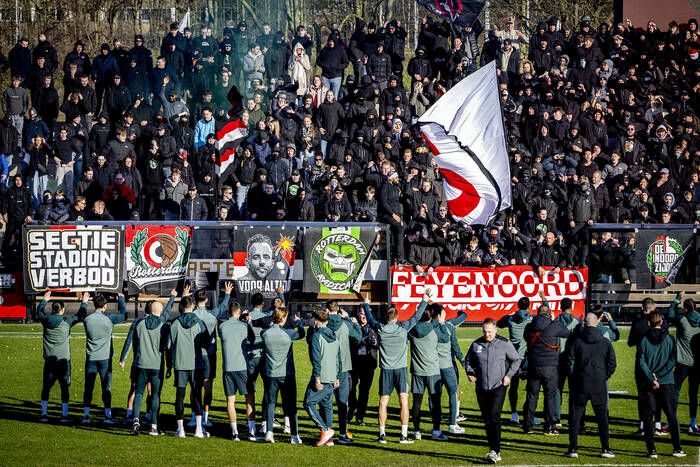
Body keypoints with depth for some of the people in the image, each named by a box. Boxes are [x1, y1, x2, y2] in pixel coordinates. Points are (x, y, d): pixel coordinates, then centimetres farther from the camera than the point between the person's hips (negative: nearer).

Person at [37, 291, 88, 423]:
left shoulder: (46, 320, 0)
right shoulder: (67, 321, -8)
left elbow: (39, 311, 22)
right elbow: (80, 316, 7)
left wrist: (44, 300, 38)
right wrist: (84, 302, 21)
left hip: (49, 361, 3)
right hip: (63, 360, -3)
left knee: (46, 387, 9)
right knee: (65, 388, 3)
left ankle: (44, 414, 8)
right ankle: (64, 415, 1)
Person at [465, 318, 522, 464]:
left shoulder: (505, 344, -2)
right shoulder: (476, 345, 5)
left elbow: (516, 360, 10)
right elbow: (468, 361, 21)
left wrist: (509, 375, -1)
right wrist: (470, 373, 2)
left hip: (498, 387, -4)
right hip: (481, 388, 4)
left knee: (494, 417, -17)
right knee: (487, 420, 7)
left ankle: (495, 451, -19)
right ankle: (494, 451, 17)